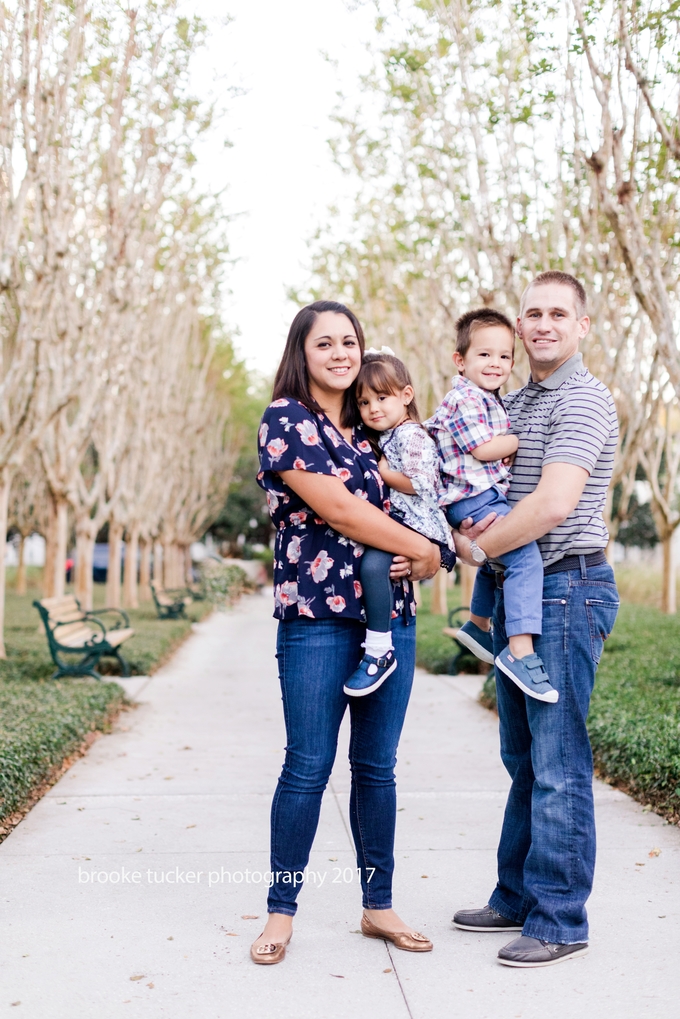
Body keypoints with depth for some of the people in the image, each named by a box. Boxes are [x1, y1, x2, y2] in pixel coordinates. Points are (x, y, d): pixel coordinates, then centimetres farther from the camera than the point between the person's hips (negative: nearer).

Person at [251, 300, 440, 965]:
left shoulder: (370, 428, 16)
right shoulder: (286, 418, -4)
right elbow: (336, 509, -13)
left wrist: (416, 554, 0)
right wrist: (422, 549, -5)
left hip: (392, 614, 6)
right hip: (317, 615, -6)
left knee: (377, 767, 11)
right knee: (308, 768, -1)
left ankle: (378, 906, 23)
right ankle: (281, 911, 15)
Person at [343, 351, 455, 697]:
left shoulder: (411, 435, -9)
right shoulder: (386, 438, 22)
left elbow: (420, 484, -19)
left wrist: (382, 472, -8)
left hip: (419, 526, -12)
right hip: (397, 524, 12)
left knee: (372, 563, -33)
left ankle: (380, 652, -29)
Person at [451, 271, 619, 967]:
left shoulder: (582, 399, -11)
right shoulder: (514, 401, 17)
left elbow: (554, 504, -23)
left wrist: (477, 547, -13)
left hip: (566, 590, -9)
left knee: (557, 761, -4)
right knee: (523, 756, 15)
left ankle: (560, 922, 7)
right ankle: (518, 897, 27)